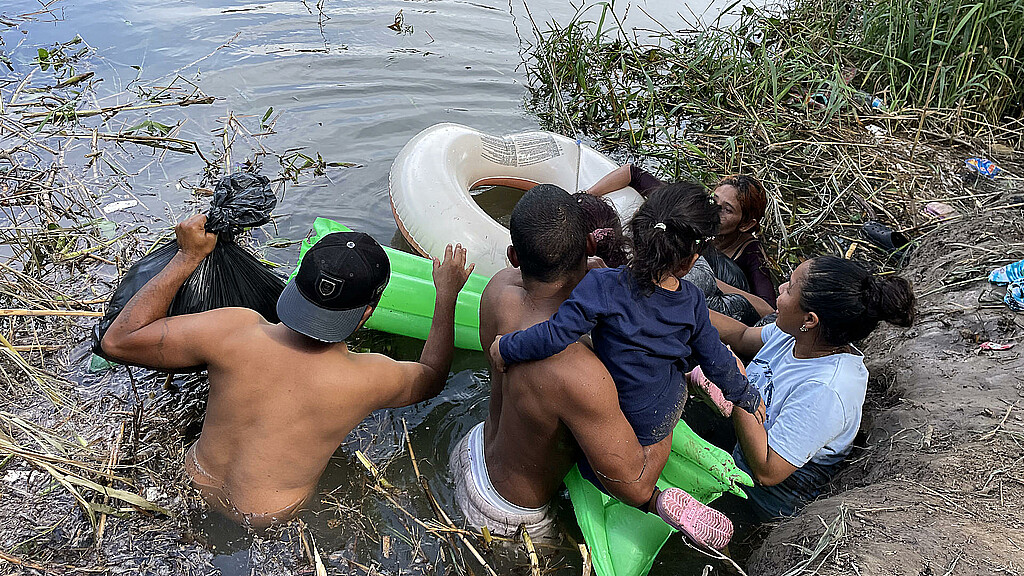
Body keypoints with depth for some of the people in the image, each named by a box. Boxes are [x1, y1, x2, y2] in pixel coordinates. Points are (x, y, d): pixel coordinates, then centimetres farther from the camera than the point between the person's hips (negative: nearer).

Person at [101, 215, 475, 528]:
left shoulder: (234, 331, -30)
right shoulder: (370, 380, -30)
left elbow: (117, 341, -14)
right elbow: (431, 378, -5)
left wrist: (187, 257, -14)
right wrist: (447, 296, 4)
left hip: (197, 481, 3)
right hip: (265, 520, -2)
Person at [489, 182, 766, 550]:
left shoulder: (603, 286, -29)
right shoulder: (691, 301, -13)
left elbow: (555, 335, -36)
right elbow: (715, 359, 0)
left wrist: (505, 347, -19)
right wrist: (747, 398, 19)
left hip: (636, 424, -5)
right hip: (672, 408, 5)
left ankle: (661, 498, 1)